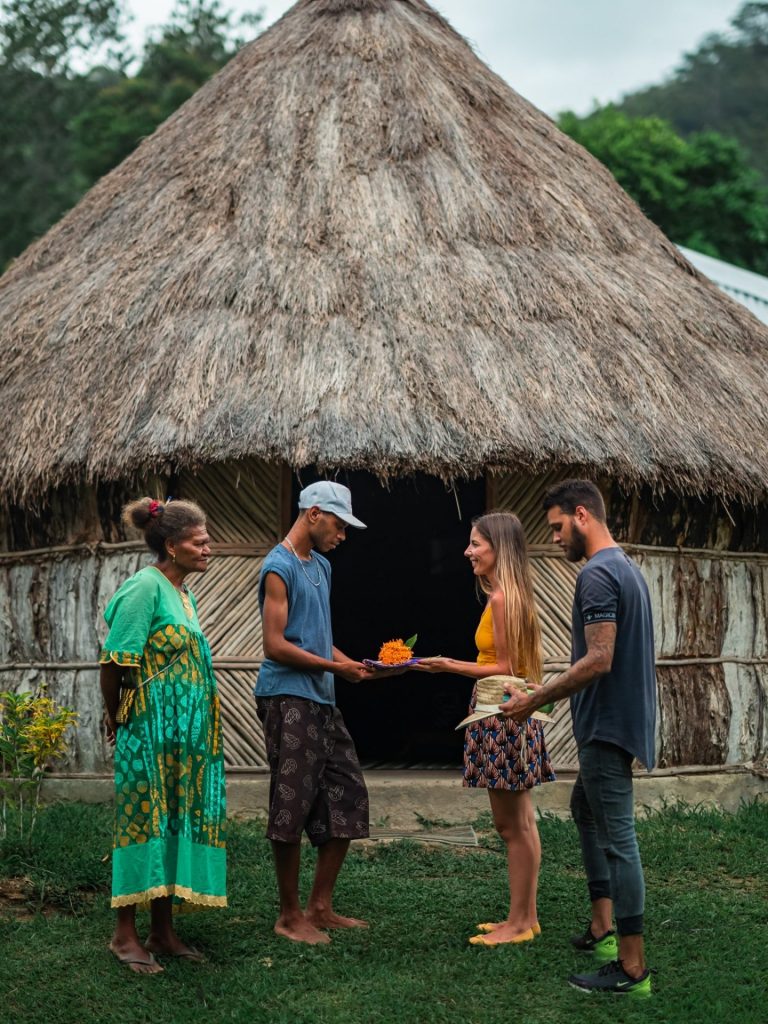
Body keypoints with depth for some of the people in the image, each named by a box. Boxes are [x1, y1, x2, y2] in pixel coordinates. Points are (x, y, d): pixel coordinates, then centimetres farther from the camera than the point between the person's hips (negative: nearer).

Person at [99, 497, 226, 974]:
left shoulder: (183, 593, 14)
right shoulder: (146, 587, -13)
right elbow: (114, 662, -14)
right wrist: (116, 720, -3)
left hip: (185, 734, 8)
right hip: (150, 730, -8)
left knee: (177, 823, 10)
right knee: (144, 822, -4)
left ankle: (163, 931, 17)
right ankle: (126, 933, 5)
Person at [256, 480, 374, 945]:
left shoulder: (321, 566, 18)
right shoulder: (279, 567, -10)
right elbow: (274, 645, -15)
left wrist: (356, 665, 6)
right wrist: (335, 667, -14)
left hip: (322, 700, 9)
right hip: (288, 698, -9)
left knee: (347, 799, 9)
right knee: (293, 808, -4)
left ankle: (321, 906, 19)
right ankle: (290, 915, 8)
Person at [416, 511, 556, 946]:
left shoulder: (502, 598, -17)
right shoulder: (512, 595, 12)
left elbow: (505, 668, -18)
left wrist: (449, 666, -16)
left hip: (502, 715, -10)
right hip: (513, 714, 10)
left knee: (512, 825, -2)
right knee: (521, 823, 14)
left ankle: (518, 923, 5)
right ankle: (526, 917, 21)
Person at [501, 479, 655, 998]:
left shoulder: (597, 575, -18)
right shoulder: (628, 568, 14)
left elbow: (599, 660, -25)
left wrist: (534, 700, -19)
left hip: (608, 725, -11)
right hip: (620, 718, 11)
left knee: (617, 836, -7)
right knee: (586, 810, 23)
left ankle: (632, 968, -3)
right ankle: (603, 927, 27)